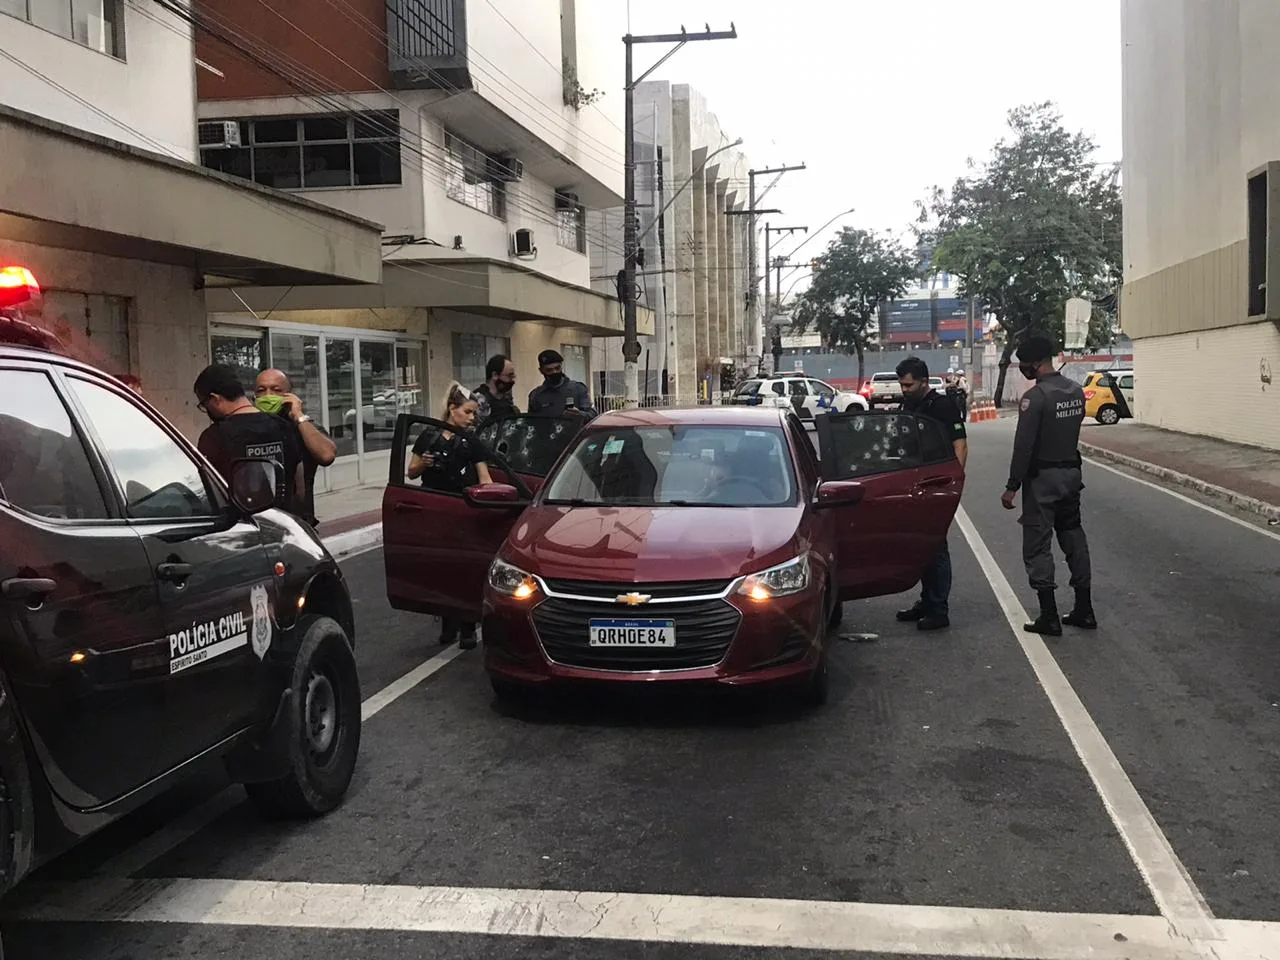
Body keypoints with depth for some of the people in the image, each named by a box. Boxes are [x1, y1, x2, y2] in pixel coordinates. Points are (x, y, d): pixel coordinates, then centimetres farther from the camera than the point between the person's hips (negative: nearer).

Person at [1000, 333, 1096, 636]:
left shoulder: (1035, 397, -18)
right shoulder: (1076, 390, 6)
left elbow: (1024, 446, -19)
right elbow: (1072, 430, 11)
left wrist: (1012, 487, -15)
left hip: (1043, 478, -7)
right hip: (1072, 472, 8)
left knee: (1038, 546, 0)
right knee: (1074, 539, 14)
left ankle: (1049, 617, 1)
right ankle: (1084, 611, 20)